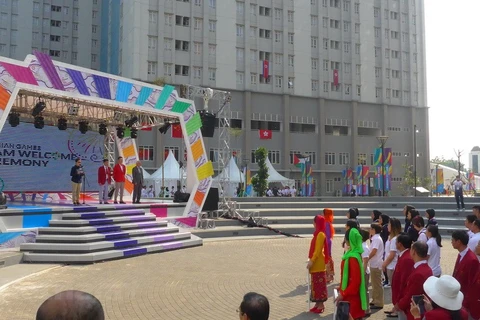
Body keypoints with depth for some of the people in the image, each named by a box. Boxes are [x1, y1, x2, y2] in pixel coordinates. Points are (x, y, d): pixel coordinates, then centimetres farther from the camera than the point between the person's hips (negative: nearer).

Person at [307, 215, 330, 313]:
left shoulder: (320, 234, -16)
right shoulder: (318, 234, 13)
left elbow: (318, 250, -20)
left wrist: (311, 261, -21)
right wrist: (311, 260, 16)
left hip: (318, 264, -9)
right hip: (316, 263, 9)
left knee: (319, 284, -3)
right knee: (316, 284, 13)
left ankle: (320, 305, 3)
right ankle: (318, 304, 19)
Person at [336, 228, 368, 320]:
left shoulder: (353, 258, -25)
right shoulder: (353, 253, 5)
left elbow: (355, 281, -24)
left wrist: (343, 294, -19)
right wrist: (342, 288, 19)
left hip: (351, 296, -9)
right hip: (350, 293, 9)